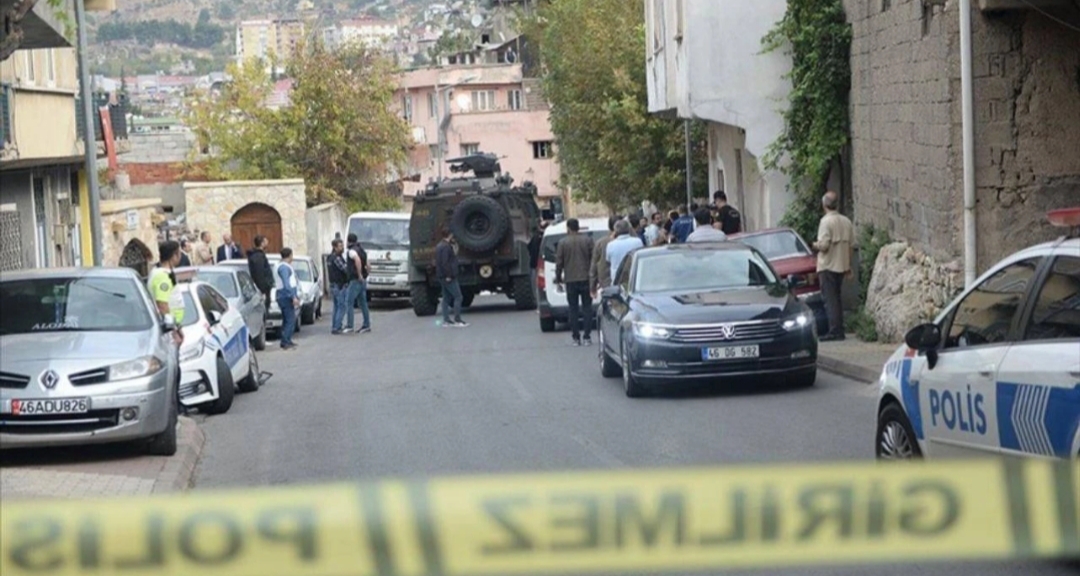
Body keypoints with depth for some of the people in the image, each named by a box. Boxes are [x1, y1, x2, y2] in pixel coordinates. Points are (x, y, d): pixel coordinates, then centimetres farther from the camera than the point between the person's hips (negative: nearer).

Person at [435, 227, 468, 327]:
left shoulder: (439, 246, 16)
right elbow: (445, 263, -23)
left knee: (446, 298, 11)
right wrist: (448, 275, -22)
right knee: (458, 297, -6)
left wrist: (454, 254, 15)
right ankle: (457, 320, -8)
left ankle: (446, 320, 10)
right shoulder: (446, 247, -16)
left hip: (443, 277, 10)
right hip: (449, 277, -10)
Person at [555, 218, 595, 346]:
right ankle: (587, 337, -1)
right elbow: (594, 259, 1)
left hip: (571, 280, -1)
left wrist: (558, 277, 11)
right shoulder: (587, 240, 0)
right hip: (585, 278, 1)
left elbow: (559, 262, -1)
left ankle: (576, 338, 2)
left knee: (573, 309, 5)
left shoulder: (563, 243, -2)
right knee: (587, 308, 5)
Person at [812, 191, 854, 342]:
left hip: (828, 266, -7)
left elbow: (824, 245, -21)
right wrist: (849, 265, 18)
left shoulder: (826, 221, -15)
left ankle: (834, 331, -9)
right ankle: (839, 330, 15)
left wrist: (815, 245, 1)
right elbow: (851, 245, 10)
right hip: (842, 265, 7)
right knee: (837, 297, 15)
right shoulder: (846, 221, 7)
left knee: (830, 299, -4)